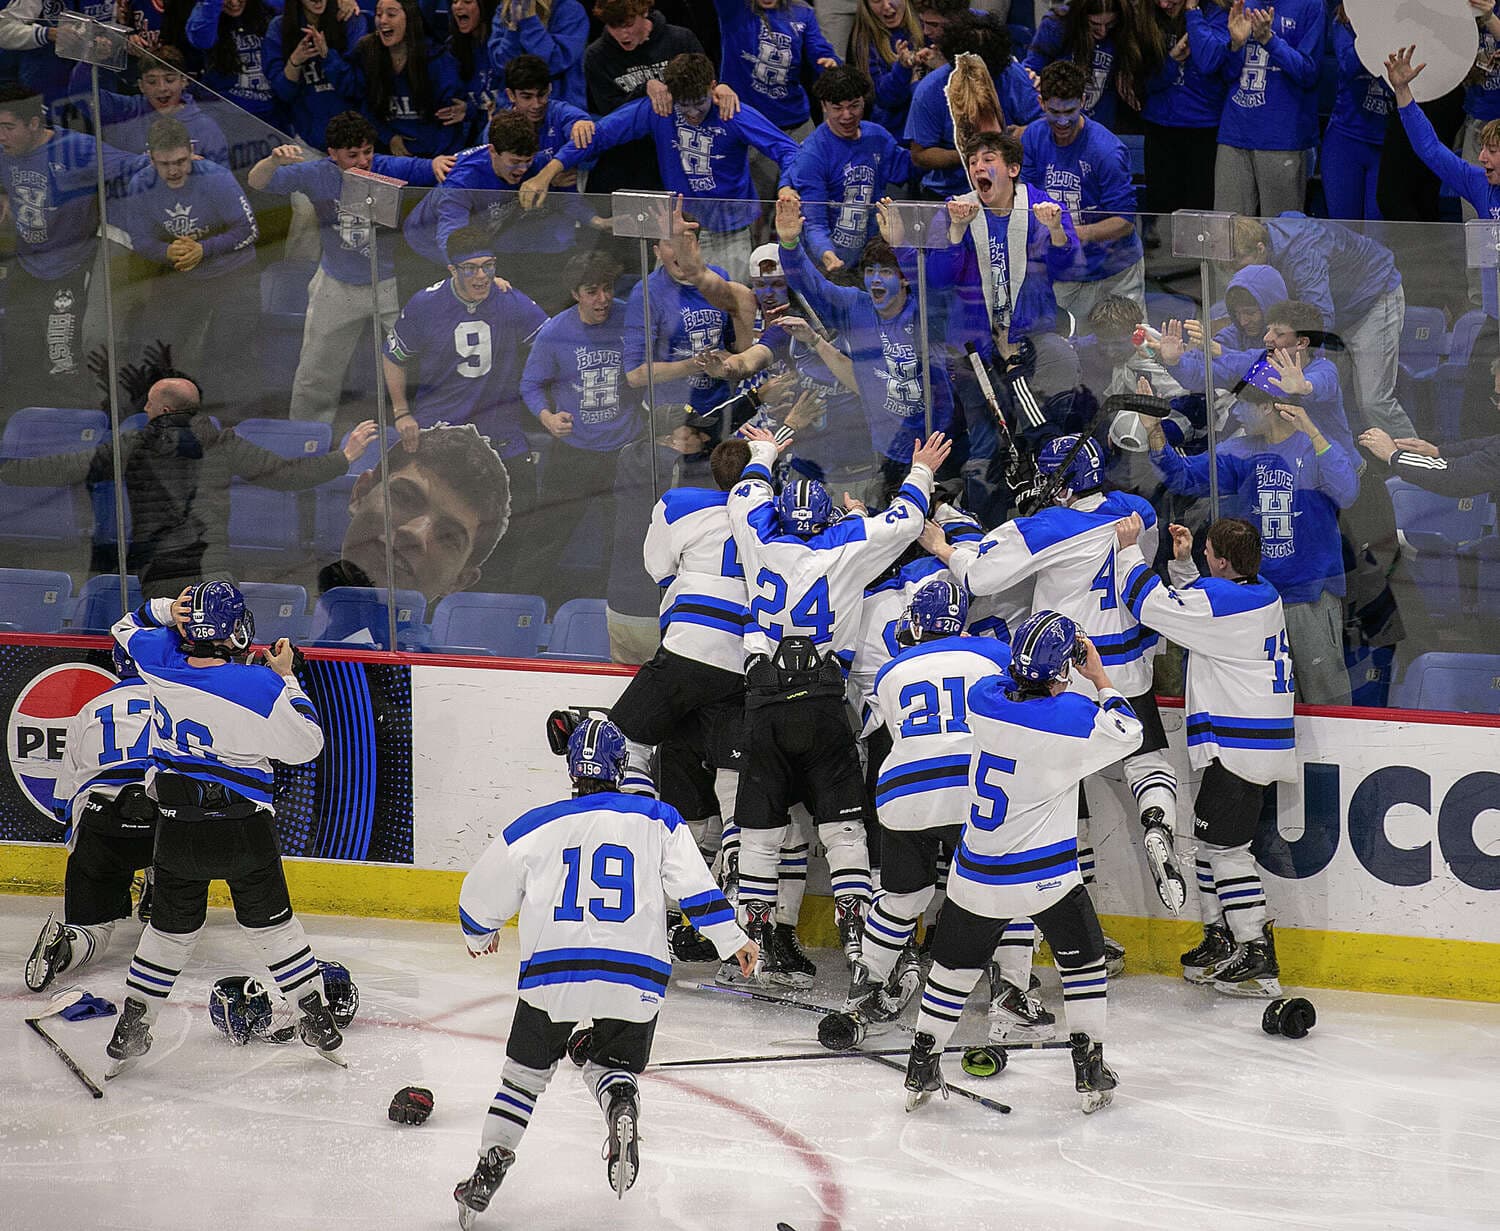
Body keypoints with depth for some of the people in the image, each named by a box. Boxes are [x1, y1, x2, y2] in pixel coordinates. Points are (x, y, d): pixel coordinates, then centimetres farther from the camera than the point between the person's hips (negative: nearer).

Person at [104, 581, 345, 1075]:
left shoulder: (161, 661, -10)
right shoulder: (262, 688, -22)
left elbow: (129, 626, 13)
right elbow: (305, 743, -8)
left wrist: (168, 611, -5)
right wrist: (285, 678, -1)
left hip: (177, 827, 3)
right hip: (245, 826, -3)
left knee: (171, 929, 18)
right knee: (272, 924, 14)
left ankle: (130, 1033, 22)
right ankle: (317, 1024, 22)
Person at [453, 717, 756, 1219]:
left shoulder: (534, 828, 11)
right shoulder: (657, 820, 9)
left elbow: (482, 896, 18)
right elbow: (695, 886, 3)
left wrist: (479, 935, 38)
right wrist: (732, 940, 11)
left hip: (551, 971, 0)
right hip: (635, 977, 0)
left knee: (526, 1072, 19)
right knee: (612, 1065, 19)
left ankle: (490, 1164, 9)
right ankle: (621, 1104, -15)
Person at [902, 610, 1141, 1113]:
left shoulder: (985, 698, -8)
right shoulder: (1074, 719, -19)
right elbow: (1127, 732, 0)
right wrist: (1098, 678, 7)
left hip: (977, 877, 3)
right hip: (1047, 877, -3)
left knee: (955, 964, 19)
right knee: (1082, 960, 18)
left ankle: (921, 1071, 21)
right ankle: (1090, 1074, 19)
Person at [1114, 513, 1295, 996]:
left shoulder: (1222, 599, -20)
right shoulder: (1262, 593, 9)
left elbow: (1147, 603, -17)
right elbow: (1193, 606, 27)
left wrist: (1129, 549, -5)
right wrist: (1182, 564, 17)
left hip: (1240, 745, -10)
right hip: (1261, 735, 10)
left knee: (1225, 843, -5)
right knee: (1208, 834, 19)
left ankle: (1258, 959, -5)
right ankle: (1220, 942, 28)